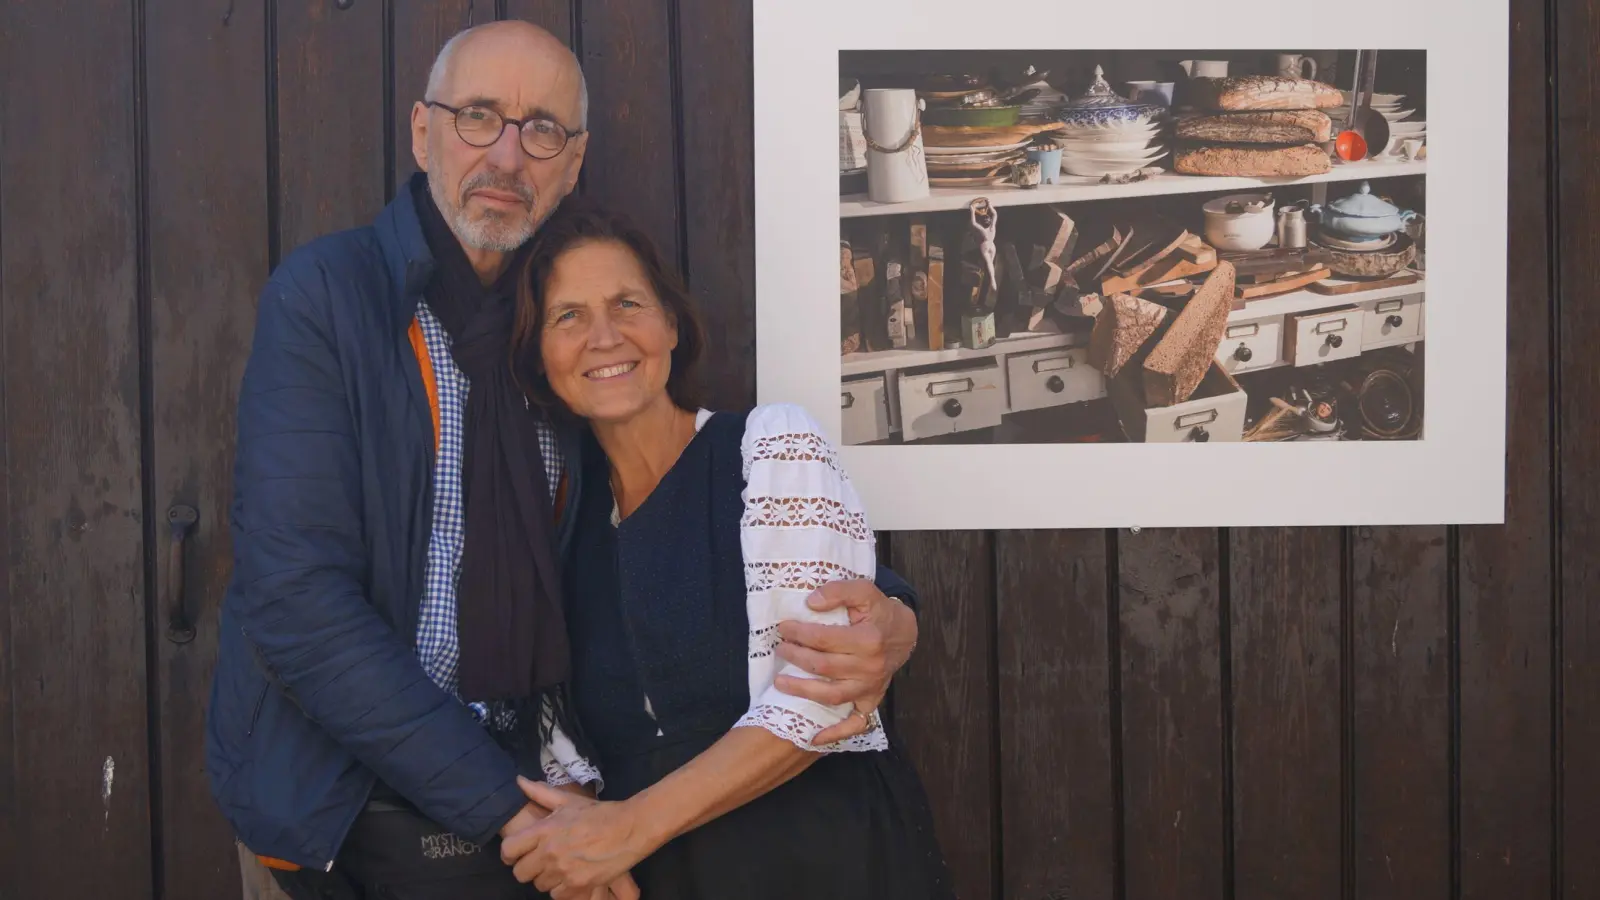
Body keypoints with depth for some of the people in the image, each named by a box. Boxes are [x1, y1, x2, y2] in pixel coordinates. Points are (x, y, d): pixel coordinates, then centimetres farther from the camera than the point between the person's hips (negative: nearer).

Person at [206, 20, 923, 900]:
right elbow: (295, 598, -18)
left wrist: (888, 617, -12)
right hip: (344, 824, -4)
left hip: (525, 804, 5)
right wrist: (508, 810, -20)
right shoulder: (325, 293, -9)